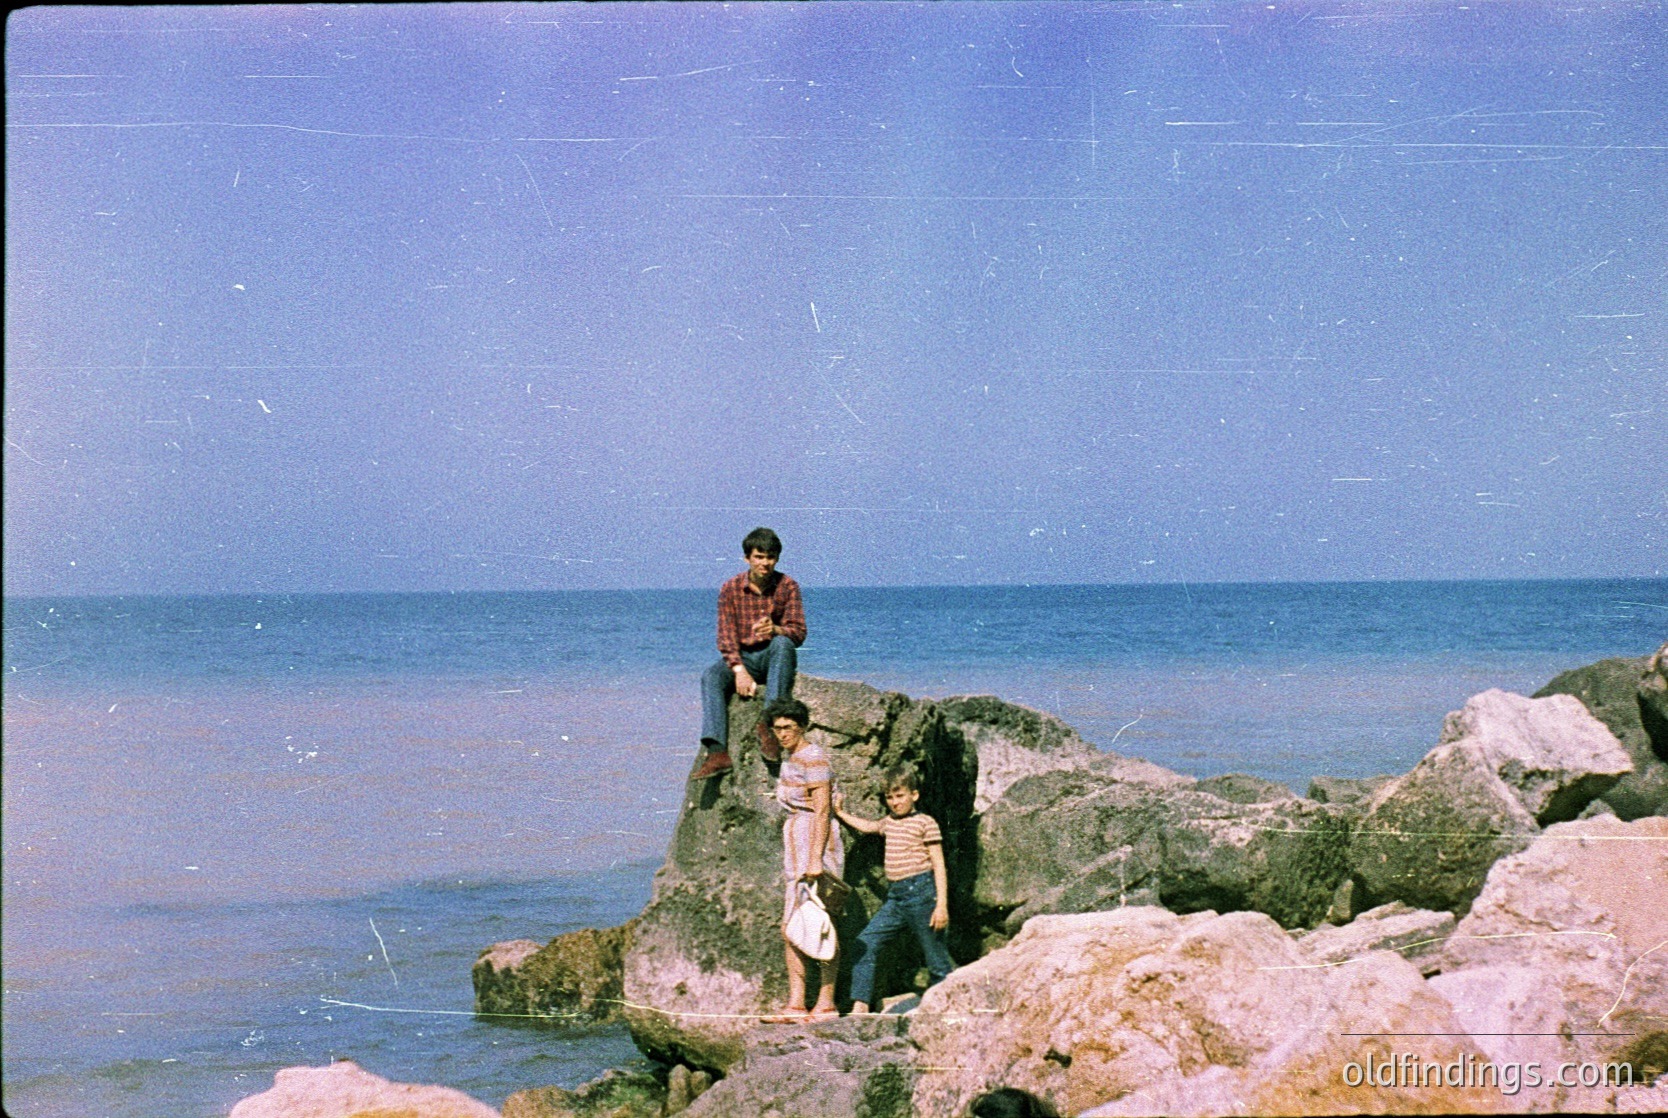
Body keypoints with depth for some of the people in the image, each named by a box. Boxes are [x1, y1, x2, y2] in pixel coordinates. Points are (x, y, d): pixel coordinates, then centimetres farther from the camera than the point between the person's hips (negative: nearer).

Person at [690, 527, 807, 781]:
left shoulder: (787, 587, -2)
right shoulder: (730, 589, -2)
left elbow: (798, 631, -7)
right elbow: (726, 636, -5)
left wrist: (775, 630, -31)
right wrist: (740, 671, -21)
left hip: (774, 656, -1)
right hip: (742, 657, 1)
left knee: (782, 643, -35)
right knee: (711, 677, -28)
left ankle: (770, 722, -42)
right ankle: (717, 752, -43)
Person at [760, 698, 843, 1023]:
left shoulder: (813, 758, -12)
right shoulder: (790, 758, 16)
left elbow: (822, 811, -18)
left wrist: (816, 859, -24)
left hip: (815, 839, -10)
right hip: (796, 840, 10)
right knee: (791, 928, 6)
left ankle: (826, 1004, -4)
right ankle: (795, 1004, 7)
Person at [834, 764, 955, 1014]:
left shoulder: (925, 823, -4)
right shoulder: (889, 823, 15)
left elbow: (939, 865, -7)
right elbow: (867, 826, 39)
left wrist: (942, 904, -13)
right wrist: (841, 813, 35)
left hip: (921, 893, -7)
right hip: (895, 899, 7)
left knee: (936, 958, -1)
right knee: (865, 943, -4)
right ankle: (860, 1006, -4)